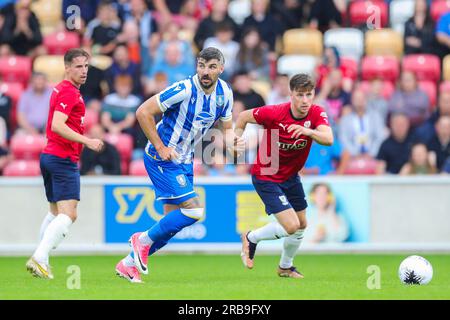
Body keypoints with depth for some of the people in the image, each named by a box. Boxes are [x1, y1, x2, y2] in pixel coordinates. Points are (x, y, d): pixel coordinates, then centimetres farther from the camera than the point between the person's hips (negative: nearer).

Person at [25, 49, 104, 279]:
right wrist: (87, 141, -26)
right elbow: (57, 125, -24)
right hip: (63, 160, -10)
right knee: (68, 214, -15)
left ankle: (41, 260, 17)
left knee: (55, 212, 18)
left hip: (50, 155, 10)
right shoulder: (70, 92, -13)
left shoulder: (60, 90, 18)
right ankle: (39, 258, -24)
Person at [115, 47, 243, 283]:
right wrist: (161, 148, -20)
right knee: (194, 210, -17)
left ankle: (129, 264, 19)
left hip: (184, 161, 8)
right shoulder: (184, 90, -23)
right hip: (161, 158, -8)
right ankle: (144, 240, 1)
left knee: (173, 222, 7)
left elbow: (226, 127, 13)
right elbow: (143, 112, -19)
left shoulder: (224, 93, 0)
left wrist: (231, 139, -12)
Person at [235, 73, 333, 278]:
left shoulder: (317, 113, -14)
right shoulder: (274, 113, -25)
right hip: (266, 177, -6)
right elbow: (243, 117, -8)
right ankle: (251, 238, 12)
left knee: (301, 225, 16)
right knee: (291, 226, -15)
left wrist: (309, 131, -49)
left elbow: (328, 139, -32)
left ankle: (285, 267, 40)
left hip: (291, 176, 6)